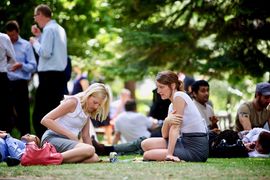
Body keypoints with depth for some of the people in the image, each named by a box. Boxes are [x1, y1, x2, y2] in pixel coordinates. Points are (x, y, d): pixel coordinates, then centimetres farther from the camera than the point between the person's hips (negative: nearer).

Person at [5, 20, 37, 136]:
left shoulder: (26, 45, 3)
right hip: (5, 83, 3)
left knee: (23, 113, -1)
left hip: (20, 84, -3)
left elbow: (33, 66, -1)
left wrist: (21, 65, -19)